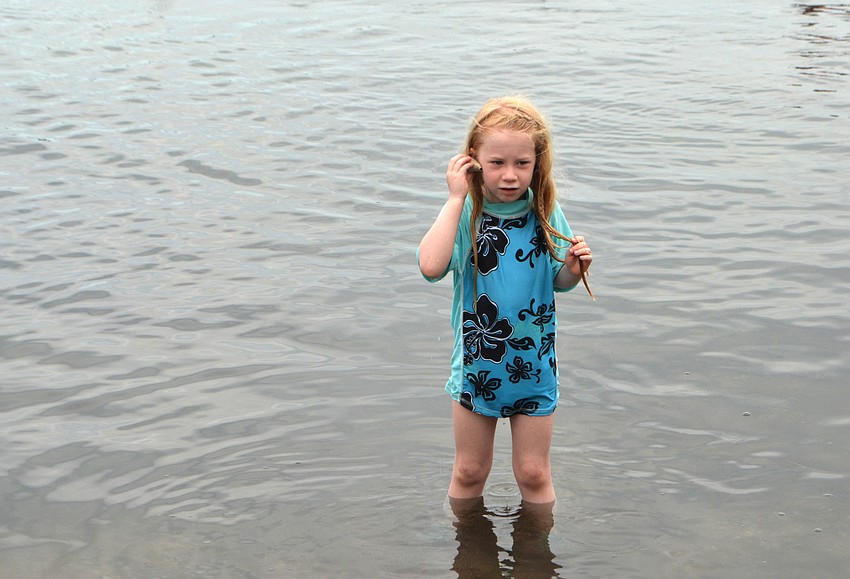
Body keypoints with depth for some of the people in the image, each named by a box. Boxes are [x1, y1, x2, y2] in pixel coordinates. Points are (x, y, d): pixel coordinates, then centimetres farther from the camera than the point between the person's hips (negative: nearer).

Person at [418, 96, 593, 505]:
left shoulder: (545, 213, -7)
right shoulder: (465, 213, -15)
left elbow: (558, 282, 6)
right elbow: (431, 266, -34)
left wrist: (573, 268, -17)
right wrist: (456, 198, -30)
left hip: (534, 365, 1)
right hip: (476, 363, -1)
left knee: (533, 474, 13)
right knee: (469, 472, 16)